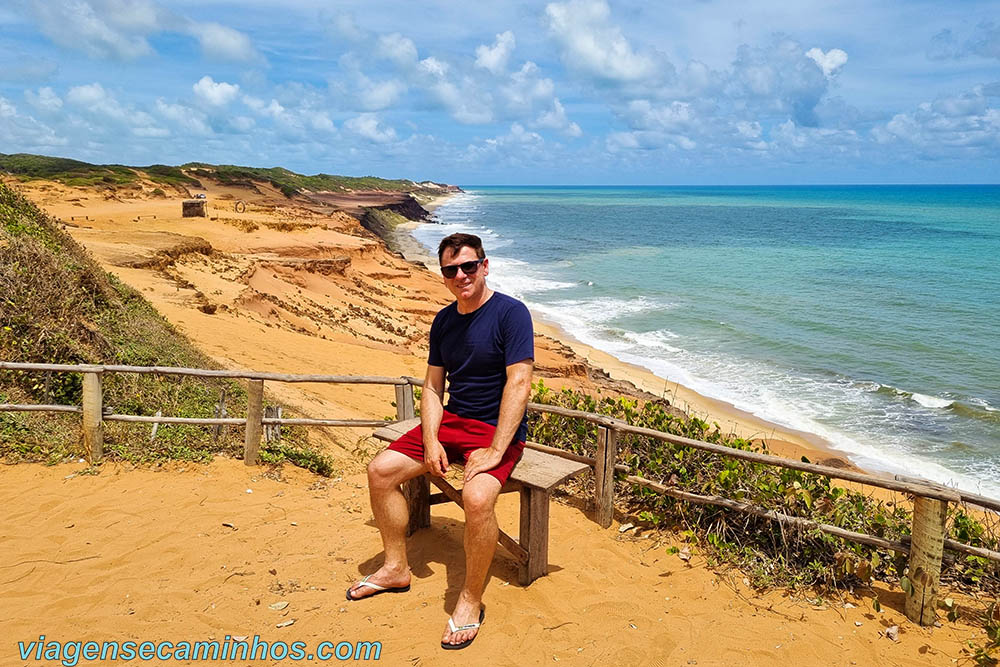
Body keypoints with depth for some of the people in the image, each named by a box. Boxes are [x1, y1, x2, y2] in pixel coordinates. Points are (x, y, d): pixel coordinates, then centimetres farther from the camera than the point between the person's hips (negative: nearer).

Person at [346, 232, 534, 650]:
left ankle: (471, 600, -10)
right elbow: (433, 387, 10)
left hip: (497, 429, -7)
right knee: (381, 470, -3)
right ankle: (396, 569, 15)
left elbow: (519, 384, -21)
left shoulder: (510, 313, -14)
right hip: (451, 421, 7)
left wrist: (495, 450, -26)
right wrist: (430, 440, -6)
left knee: (477, 497, -33)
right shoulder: (443, 321, 8)